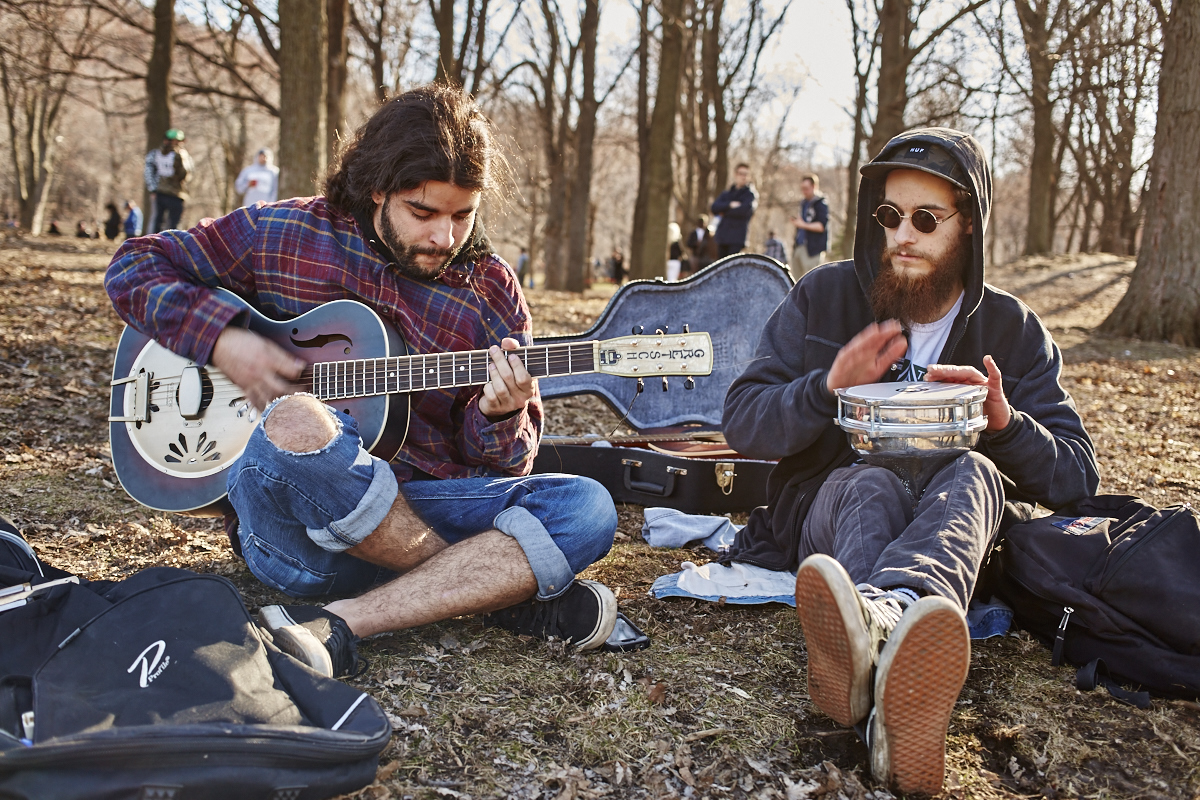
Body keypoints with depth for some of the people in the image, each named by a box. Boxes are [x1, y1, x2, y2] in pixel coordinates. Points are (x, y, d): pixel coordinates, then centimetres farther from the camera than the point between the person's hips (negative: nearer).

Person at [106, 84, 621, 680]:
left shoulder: (491, 291, 6)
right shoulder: (283, 236, 3)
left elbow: (505, 466, 7)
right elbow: (133, 267, 9)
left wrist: (499, 417, -18)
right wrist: (223, 340, -8)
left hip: (422, 509, 3)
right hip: (288, 525, -2)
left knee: (587, 510, -21)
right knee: (297, 424, -37)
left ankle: (342, 626, -28)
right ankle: (499, 592, -20)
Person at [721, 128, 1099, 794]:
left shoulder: (1013, 331, 6)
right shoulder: (823, 297, 4)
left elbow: (1076, 478, 4)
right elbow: (741, 424, -2)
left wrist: (1006, 425, -18)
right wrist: (827, 389, -21)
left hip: (956, 526, 1)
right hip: (828, 510, 0)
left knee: (973, 474, -35)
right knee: (870, 485, -36)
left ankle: (877, 618, -71)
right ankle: (891, 714, -69)